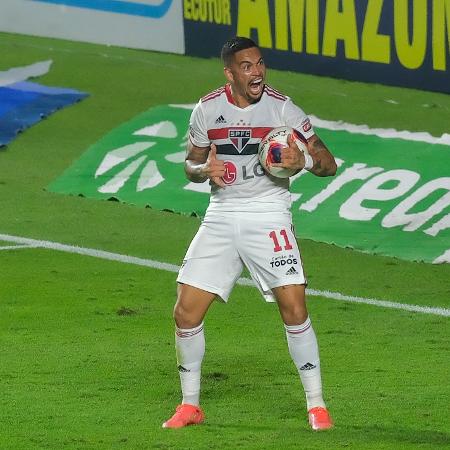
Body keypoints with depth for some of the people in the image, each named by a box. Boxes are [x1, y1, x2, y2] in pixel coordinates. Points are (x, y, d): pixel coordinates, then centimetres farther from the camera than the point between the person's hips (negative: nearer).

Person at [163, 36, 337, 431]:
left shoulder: (282, 108, -7)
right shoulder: (207, 110, 0)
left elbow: (329, 164, -4)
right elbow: (191, 164, 14)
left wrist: (303, 160, -26)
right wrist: (205, 169, -10)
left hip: (269, 216, -3)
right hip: (222, 216, 3)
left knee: (294, 309, -15)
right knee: (186, 312, -3)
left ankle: (316, 405, -1)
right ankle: (190, 405, 15)